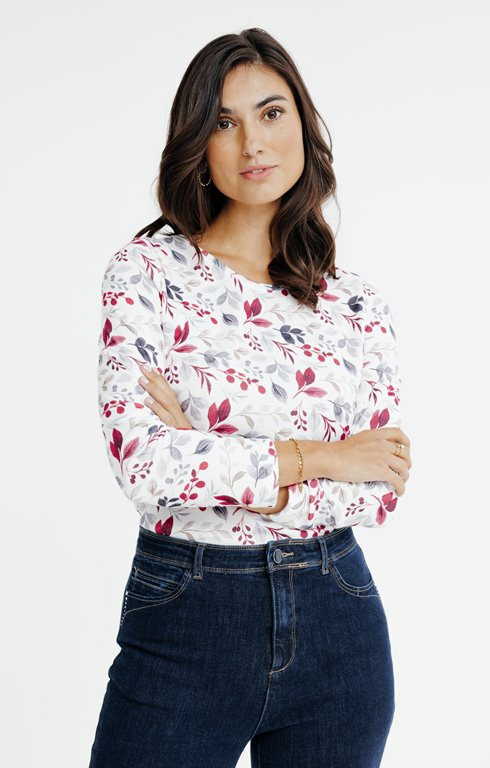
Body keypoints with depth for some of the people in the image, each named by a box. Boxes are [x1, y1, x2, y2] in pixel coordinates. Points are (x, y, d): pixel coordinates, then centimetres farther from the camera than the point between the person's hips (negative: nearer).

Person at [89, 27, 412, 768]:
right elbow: (142, 460, -18)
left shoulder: (358, 304, 3)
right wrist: (313, 457, -11)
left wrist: (212, 470, -14)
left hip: (337, 626, 3)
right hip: (184, 625, -2)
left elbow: (381, 489, -4)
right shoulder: (148, 271, -5)